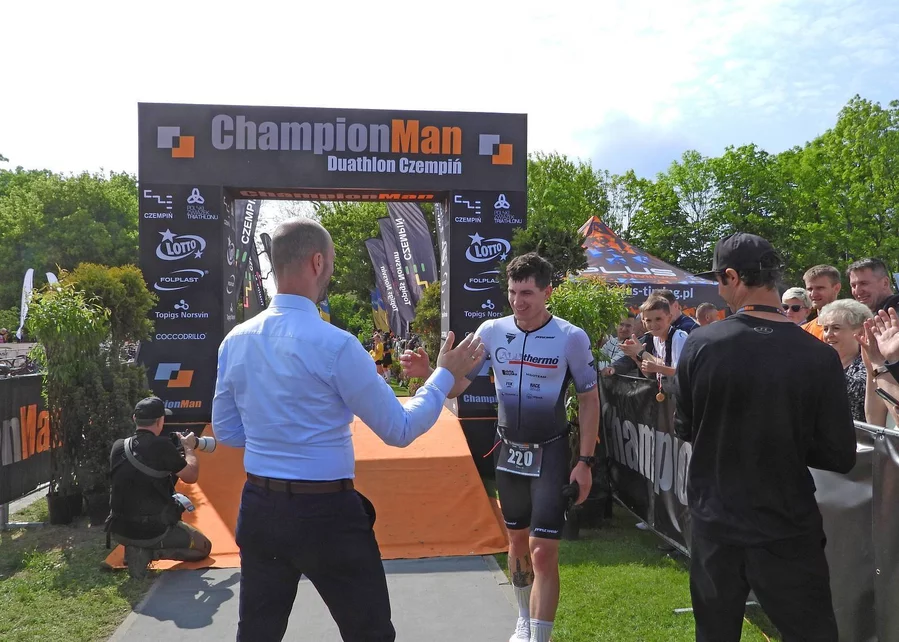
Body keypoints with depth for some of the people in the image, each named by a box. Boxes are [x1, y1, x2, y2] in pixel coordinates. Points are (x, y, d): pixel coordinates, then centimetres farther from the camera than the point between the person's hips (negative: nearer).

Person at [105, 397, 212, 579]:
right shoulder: (161, 446, -18)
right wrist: (189, 448, 11)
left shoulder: (117, 447, -1)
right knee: (204, 547, 17)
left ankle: (137, 548, 13)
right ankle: (151, 552, -5)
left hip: (120, 531, 6)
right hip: (154, 531, -6)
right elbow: (191, 476, -7)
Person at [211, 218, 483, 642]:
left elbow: (226, 432, 11)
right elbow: (400, 430, -11)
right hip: (326, 514, -6)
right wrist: (446, 375, 1)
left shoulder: (235, 341, -1)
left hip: (259, 510, 6)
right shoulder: (334, 345, -18)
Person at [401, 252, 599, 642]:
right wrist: (427, 372, -24)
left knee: (543, 553, -9)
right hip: (508, 452, 4)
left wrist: (585, 461, -8)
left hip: (550, 454, -4)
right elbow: (455, 386, -3)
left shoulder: (572, 338, -13)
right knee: (517, 542, 18)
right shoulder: (492, 331, -6)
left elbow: (589, 399, -4)